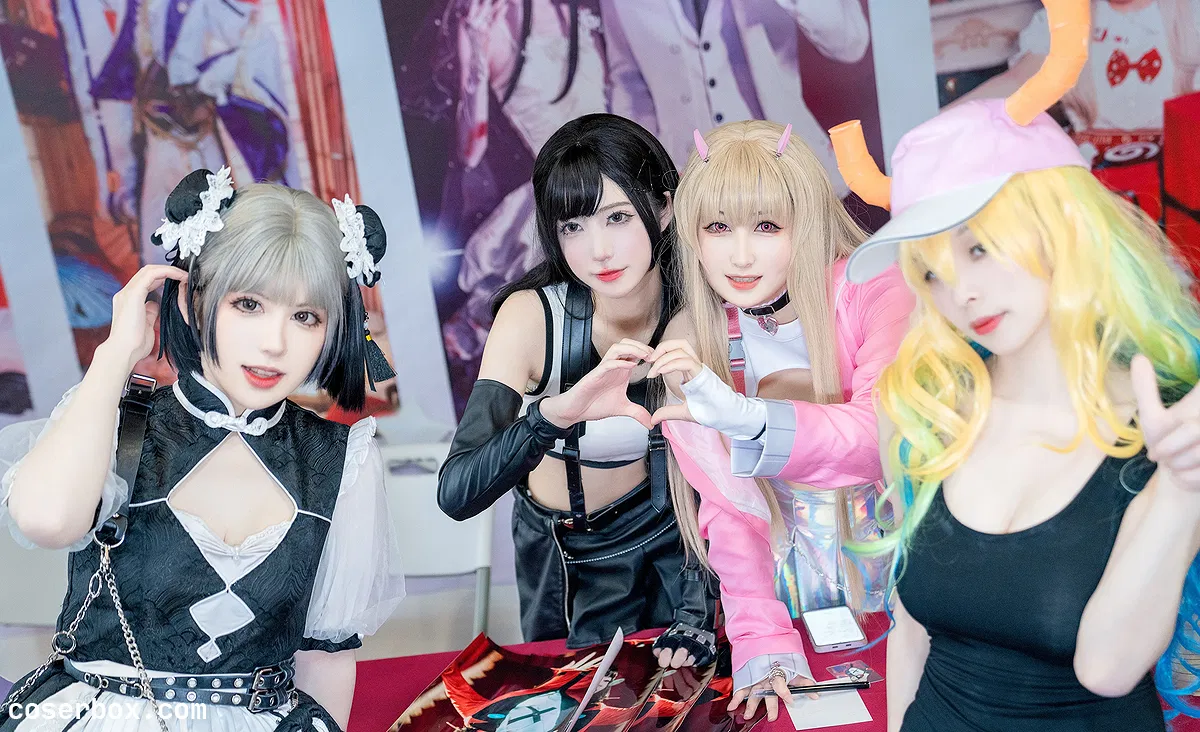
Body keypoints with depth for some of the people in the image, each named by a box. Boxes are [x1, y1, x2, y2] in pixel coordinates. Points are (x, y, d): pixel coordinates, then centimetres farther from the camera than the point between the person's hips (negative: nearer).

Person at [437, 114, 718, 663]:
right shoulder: (533, 316, -27)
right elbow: (456, 493, -38)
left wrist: (699, 612, -18)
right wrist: (556, 413, -55)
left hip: (671, 540, 1)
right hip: (563, 556, 0)